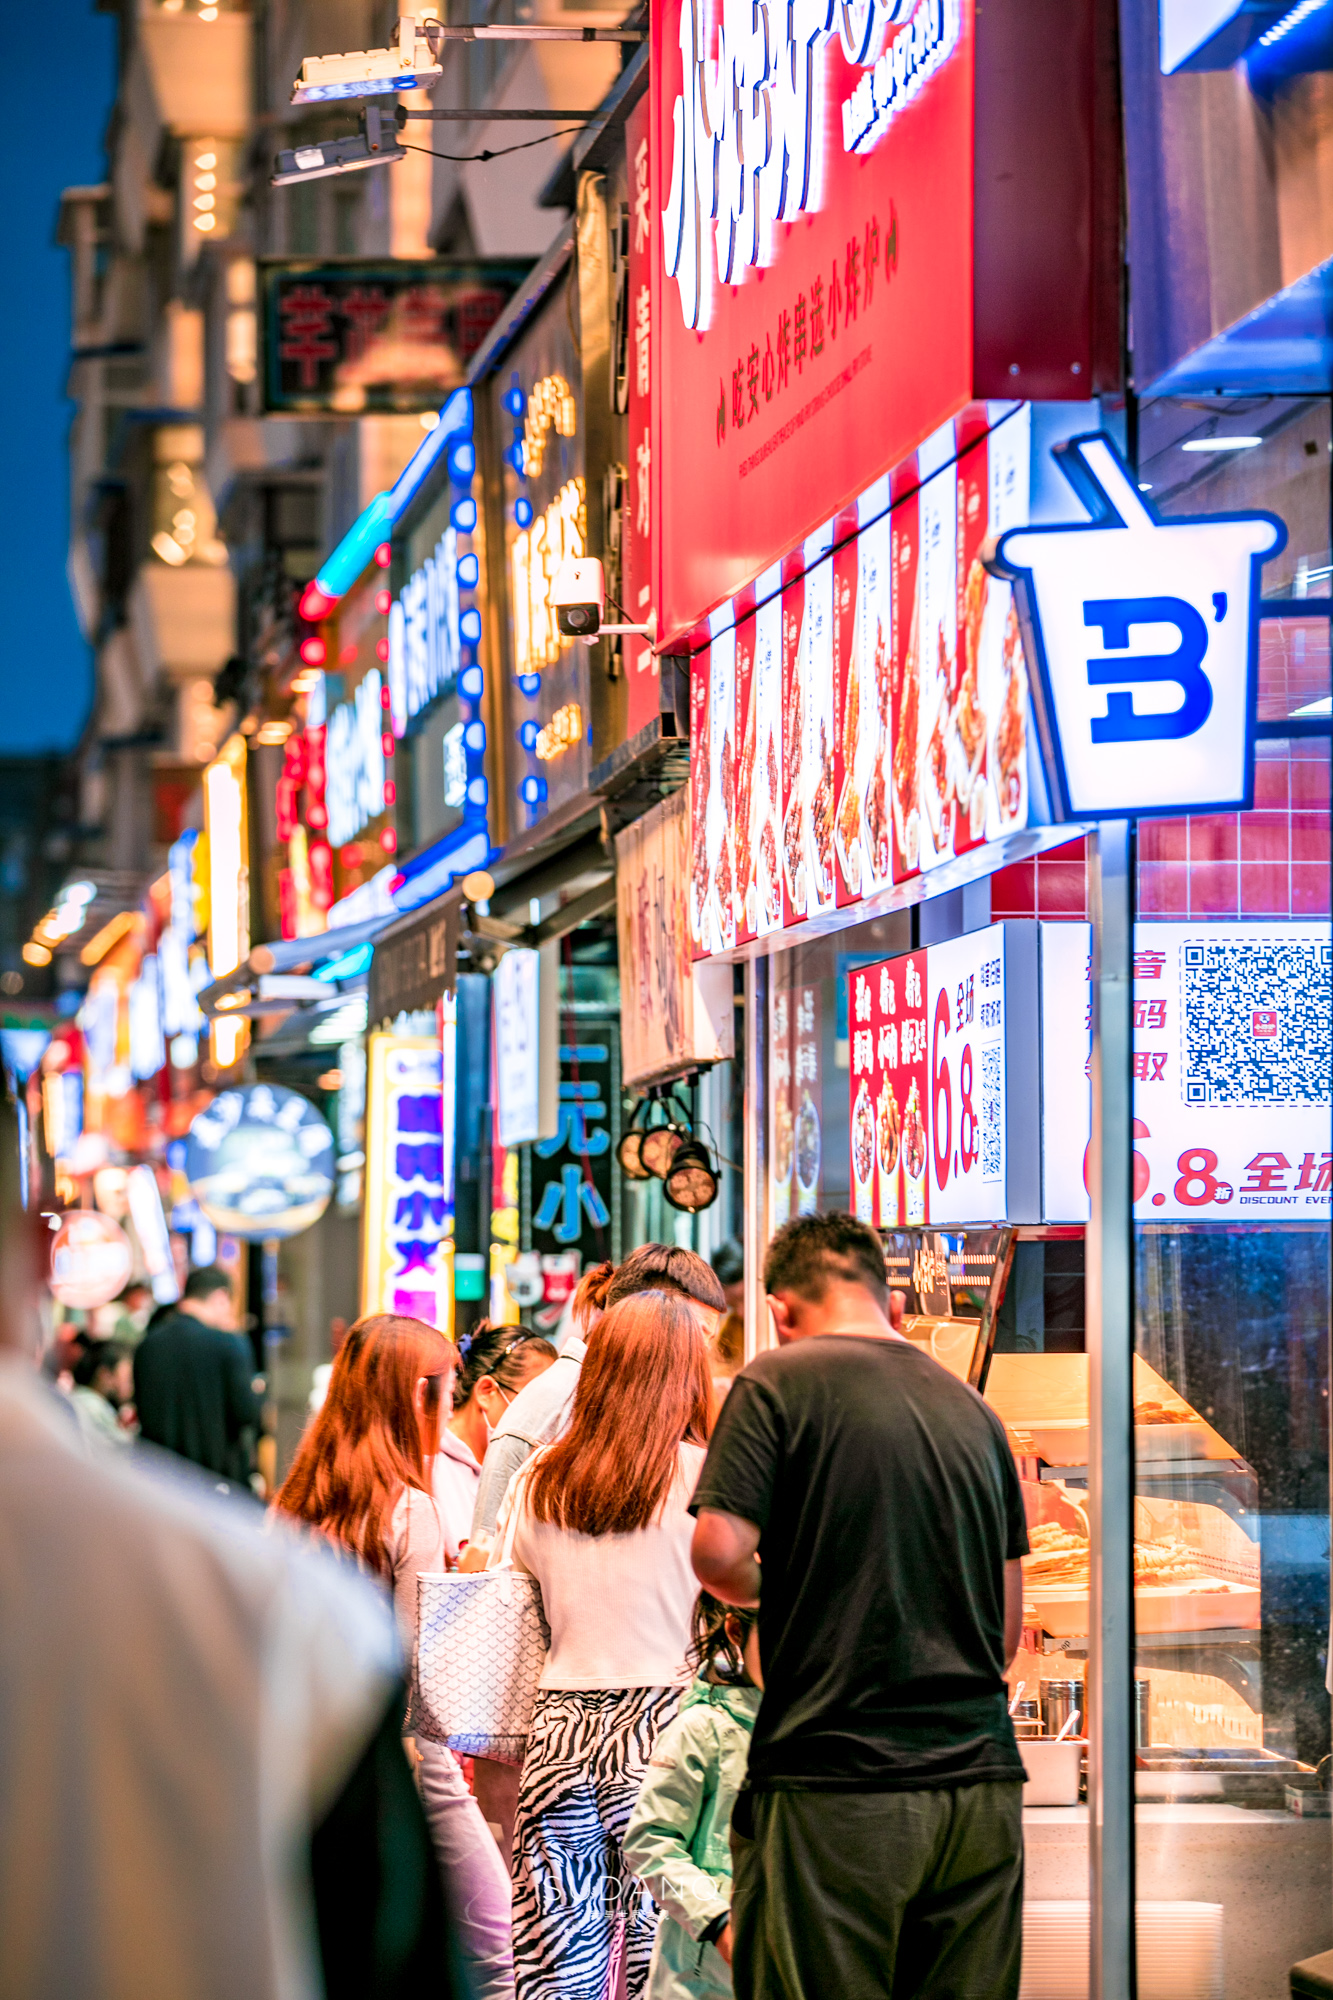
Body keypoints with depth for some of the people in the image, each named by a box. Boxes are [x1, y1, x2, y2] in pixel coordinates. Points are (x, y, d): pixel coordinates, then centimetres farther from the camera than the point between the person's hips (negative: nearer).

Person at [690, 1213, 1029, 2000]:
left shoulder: (778, 1382, -1)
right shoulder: (975, 1410, 16)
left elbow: (720, 1552, -11)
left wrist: (762, 1591, 10)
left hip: (835, 1790, -5)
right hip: (983, 1785, 5)